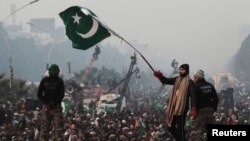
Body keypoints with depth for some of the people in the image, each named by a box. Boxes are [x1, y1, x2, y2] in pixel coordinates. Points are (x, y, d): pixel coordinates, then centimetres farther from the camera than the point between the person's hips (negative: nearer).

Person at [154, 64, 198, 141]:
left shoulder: (190, 82, -8)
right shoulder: (177, 79, 13)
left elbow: (193, 96, -15)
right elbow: (166, 81, 9)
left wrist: (193, 109, -26)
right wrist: (160, 76, -14)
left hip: (182, 108, -8)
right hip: (173, 107, 8)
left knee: (180, 128, -6)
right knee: (170, 126, 13)